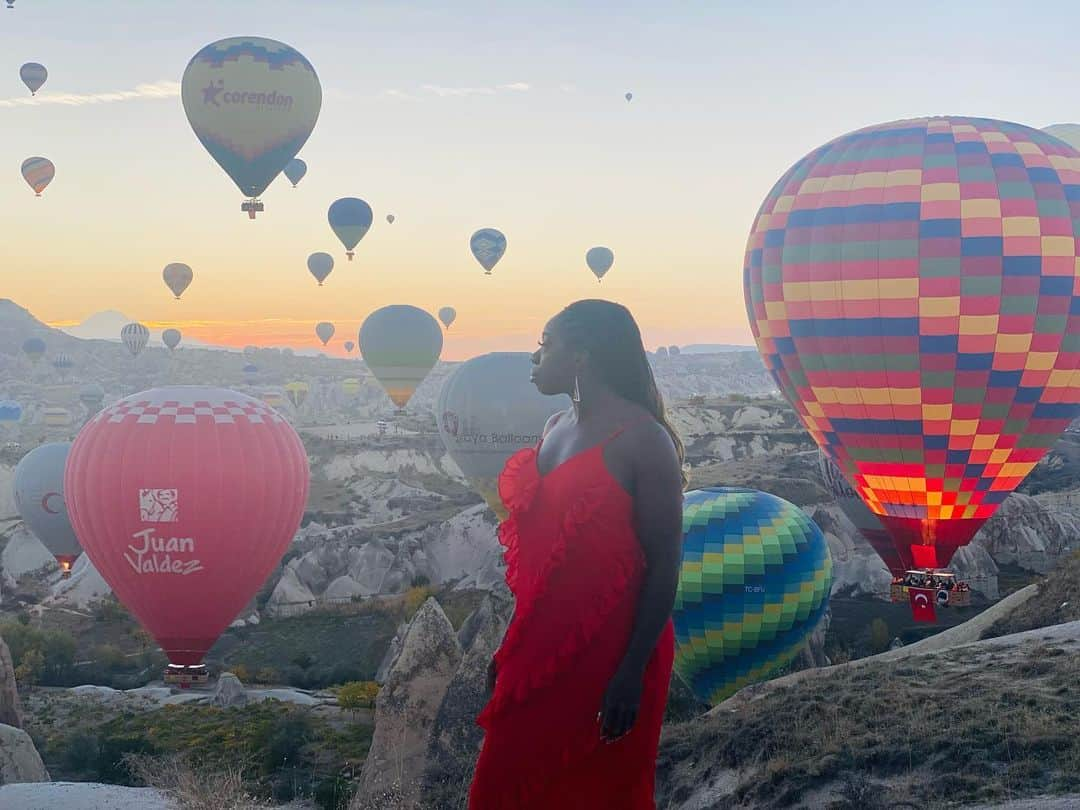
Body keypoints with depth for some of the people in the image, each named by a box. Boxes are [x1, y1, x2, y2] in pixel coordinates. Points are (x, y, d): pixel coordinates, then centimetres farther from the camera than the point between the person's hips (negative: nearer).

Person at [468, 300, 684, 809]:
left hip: (609, 654, -8)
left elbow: (665, 563, -15)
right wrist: (512, 645, 17)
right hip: (541, 649, 8)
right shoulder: (555, 429, 10)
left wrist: (633, 672, -18)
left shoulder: (641, 438, -14)